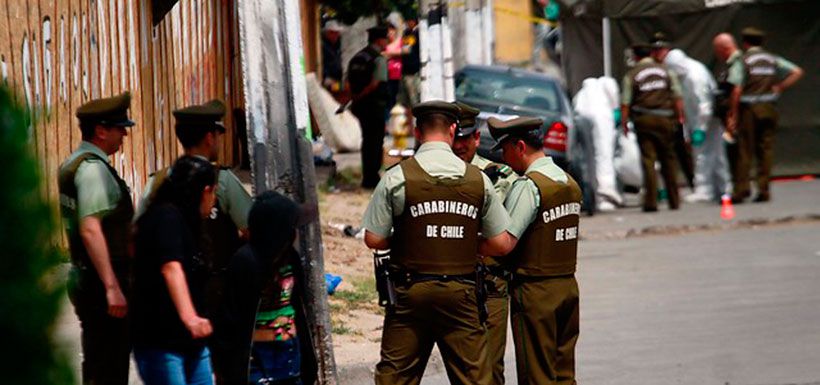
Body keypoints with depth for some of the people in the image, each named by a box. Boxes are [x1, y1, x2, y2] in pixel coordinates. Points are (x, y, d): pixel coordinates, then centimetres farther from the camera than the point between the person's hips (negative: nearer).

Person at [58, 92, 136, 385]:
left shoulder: (72, 165, 15)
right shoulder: (93, 169, -17)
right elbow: (90, 230, -26)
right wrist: (112, 288, -29)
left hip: (83, 276, 10)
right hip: (101, 283, -10)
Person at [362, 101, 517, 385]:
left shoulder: (397, 177, -6)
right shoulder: (478, 179, 1)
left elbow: (373, 239, -4)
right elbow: (502, 244, 3)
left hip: (411, 292, -1)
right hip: (461, 293, 2)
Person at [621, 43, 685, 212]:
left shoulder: (631, 75, 1)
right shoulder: (666, 71, 8)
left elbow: (625, 103, -4)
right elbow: (677, 97, 5)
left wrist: (624, 122, 2)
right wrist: (680, 117, 11)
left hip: (643, 120, -2)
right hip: (664, 119, 2)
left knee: (648, 160, -2)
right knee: (668, 159, 11)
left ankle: (651, 201, -8)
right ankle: (674, 200, 15)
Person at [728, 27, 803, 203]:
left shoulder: (743, 60, -5)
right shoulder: (772, 59, 9)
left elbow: (737, 90, -12)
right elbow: (797, 72, 4)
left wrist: (733, 116, -8)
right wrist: (780, 88, 7)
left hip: (748, 109, -4)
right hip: (768, 108, 4)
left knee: (745, 149, -1)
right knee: (766, 149, 7)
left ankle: (741, 189, -4)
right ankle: (763, 190, 4)